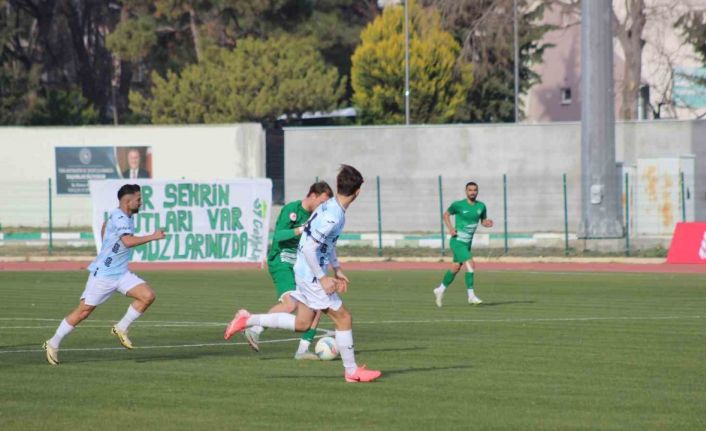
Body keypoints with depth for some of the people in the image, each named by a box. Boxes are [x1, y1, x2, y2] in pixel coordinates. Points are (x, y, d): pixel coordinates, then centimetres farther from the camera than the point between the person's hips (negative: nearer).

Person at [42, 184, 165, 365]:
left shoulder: (125, 216, 9)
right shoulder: (119, 218, -21)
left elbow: (105, 225, 30)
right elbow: (128, 241, -38)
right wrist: (153, 237, -35)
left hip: (120, 274, 8)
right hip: (102, 274, -8)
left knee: (148, 296, -10)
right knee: (83, 311, -1)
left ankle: (121, 328, 4)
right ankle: (53, 344, 14)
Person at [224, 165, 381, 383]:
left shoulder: (330, 206, 6)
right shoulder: (333, 217, -25)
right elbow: (309, 247, -28)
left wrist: (336, 269, 21)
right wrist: (322, 278, -22)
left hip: (304, 272, 9)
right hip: (312, 275, -9)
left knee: (302, 323, 17)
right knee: (344, 318, 0)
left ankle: (248, 320, 16)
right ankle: (352, 371, 9)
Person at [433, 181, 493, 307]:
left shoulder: (481, 206, 2)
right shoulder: (458, 205, -9)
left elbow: (483, 221, 15)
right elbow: (446, 214, 6)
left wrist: (487, 223, -9)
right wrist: (450, 229, -9)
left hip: (467, 243, 6)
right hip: (457, 241, -6)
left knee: (455, 268, 16)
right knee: (470, 264, -20)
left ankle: (440, 290, 35)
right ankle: (471, 295, -16)